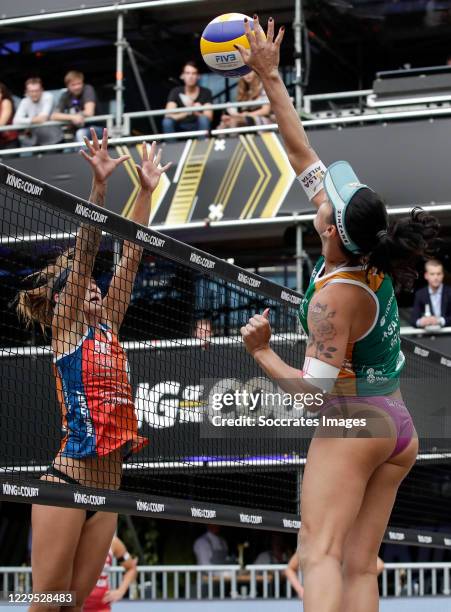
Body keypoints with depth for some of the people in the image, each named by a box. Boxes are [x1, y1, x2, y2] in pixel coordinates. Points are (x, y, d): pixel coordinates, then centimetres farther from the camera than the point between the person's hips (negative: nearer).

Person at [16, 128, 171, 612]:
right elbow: (84, 251, -9)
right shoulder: (65, 327, 0)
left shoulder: (108, 328, 17)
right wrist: (98, 183, -17)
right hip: (68, 477, -7)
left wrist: (147, 189, 15)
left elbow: (130, 255, 16)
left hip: (108, 482, 7)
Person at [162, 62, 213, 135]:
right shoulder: (176, 92, -5)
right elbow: (168, 115, -19)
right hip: (180, 129, 0)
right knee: (167, 121, -29)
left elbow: (209, 117, -14)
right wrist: (187, 112, -38)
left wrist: (197, 113, -37)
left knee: (203, 119, -31)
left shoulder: (205, 92, -5)